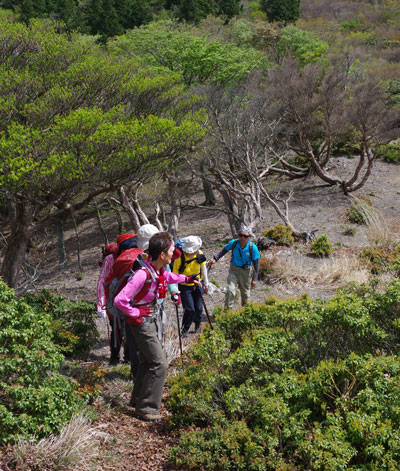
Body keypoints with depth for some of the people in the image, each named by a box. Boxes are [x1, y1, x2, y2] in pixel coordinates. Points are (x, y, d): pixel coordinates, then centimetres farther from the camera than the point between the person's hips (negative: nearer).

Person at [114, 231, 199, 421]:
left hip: (149, 322, 9)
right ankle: (146, 408, 1)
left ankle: (138, 400, 36)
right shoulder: (144, 274, -29)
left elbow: (169, 277, 27)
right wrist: (136, 313, -20)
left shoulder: (160, 270, -1)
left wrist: (188, 279, 29)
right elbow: (120, 300, -30)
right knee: (159, 364, -8)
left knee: (147, 361, 20)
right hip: (141, 324, -9)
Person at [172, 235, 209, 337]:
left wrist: (206, 284, 13)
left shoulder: (199, 254, -10)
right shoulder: (179, 258, -23)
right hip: (185, 287, -4)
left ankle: (198, 324, 36)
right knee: (189, 309, -8)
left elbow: (203, 269, 6)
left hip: (198, 285, 4)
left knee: (198, 307, 7)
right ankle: (185, 329, 15)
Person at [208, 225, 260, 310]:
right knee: (230, 290, -16)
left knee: (245, 293, 15)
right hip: (234, 270, 1)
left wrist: (254, 279, -10)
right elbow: (224, 250, 4)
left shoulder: (252, 248, -19)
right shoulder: (233, 243, -15)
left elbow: (256, 263, -10)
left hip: (245, 271, 0)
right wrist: (215, 259, -8)